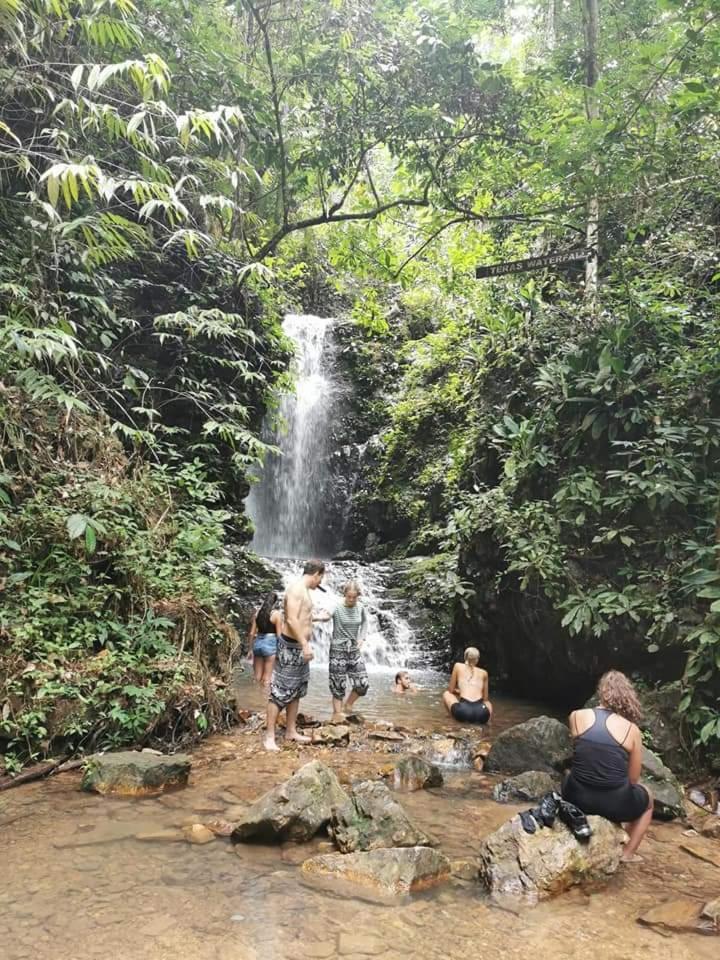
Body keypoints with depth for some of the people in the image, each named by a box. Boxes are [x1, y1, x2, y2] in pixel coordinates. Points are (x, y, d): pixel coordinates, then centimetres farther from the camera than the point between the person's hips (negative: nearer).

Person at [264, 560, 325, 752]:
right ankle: (270, 736, -2)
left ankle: (291, 731, 24)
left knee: (296, 691, 15)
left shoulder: (304, 590, 14)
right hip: (291, 646, -10)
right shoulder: (296, 589, -17)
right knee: (280, 692, -6)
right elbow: (292, 620, -24)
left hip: (300, 647, 10)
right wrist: (305, 644, -27)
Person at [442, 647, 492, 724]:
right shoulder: (484, 673, 21)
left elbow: (450, 690, 21)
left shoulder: (458, 666, 17)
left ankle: (459, 718, 13)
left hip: (463, 712, -2)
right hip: (481, 715, 2)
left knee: (446, 694, 29)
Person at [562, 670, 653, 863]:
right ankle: (628, 853, 27)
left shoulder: (576, 717, -5)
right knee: (647, 798, 33)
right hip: (614, 804, -1)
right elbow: (633, 779, 0)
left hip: (577, 798, 2)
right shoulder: (632, 730, -9)